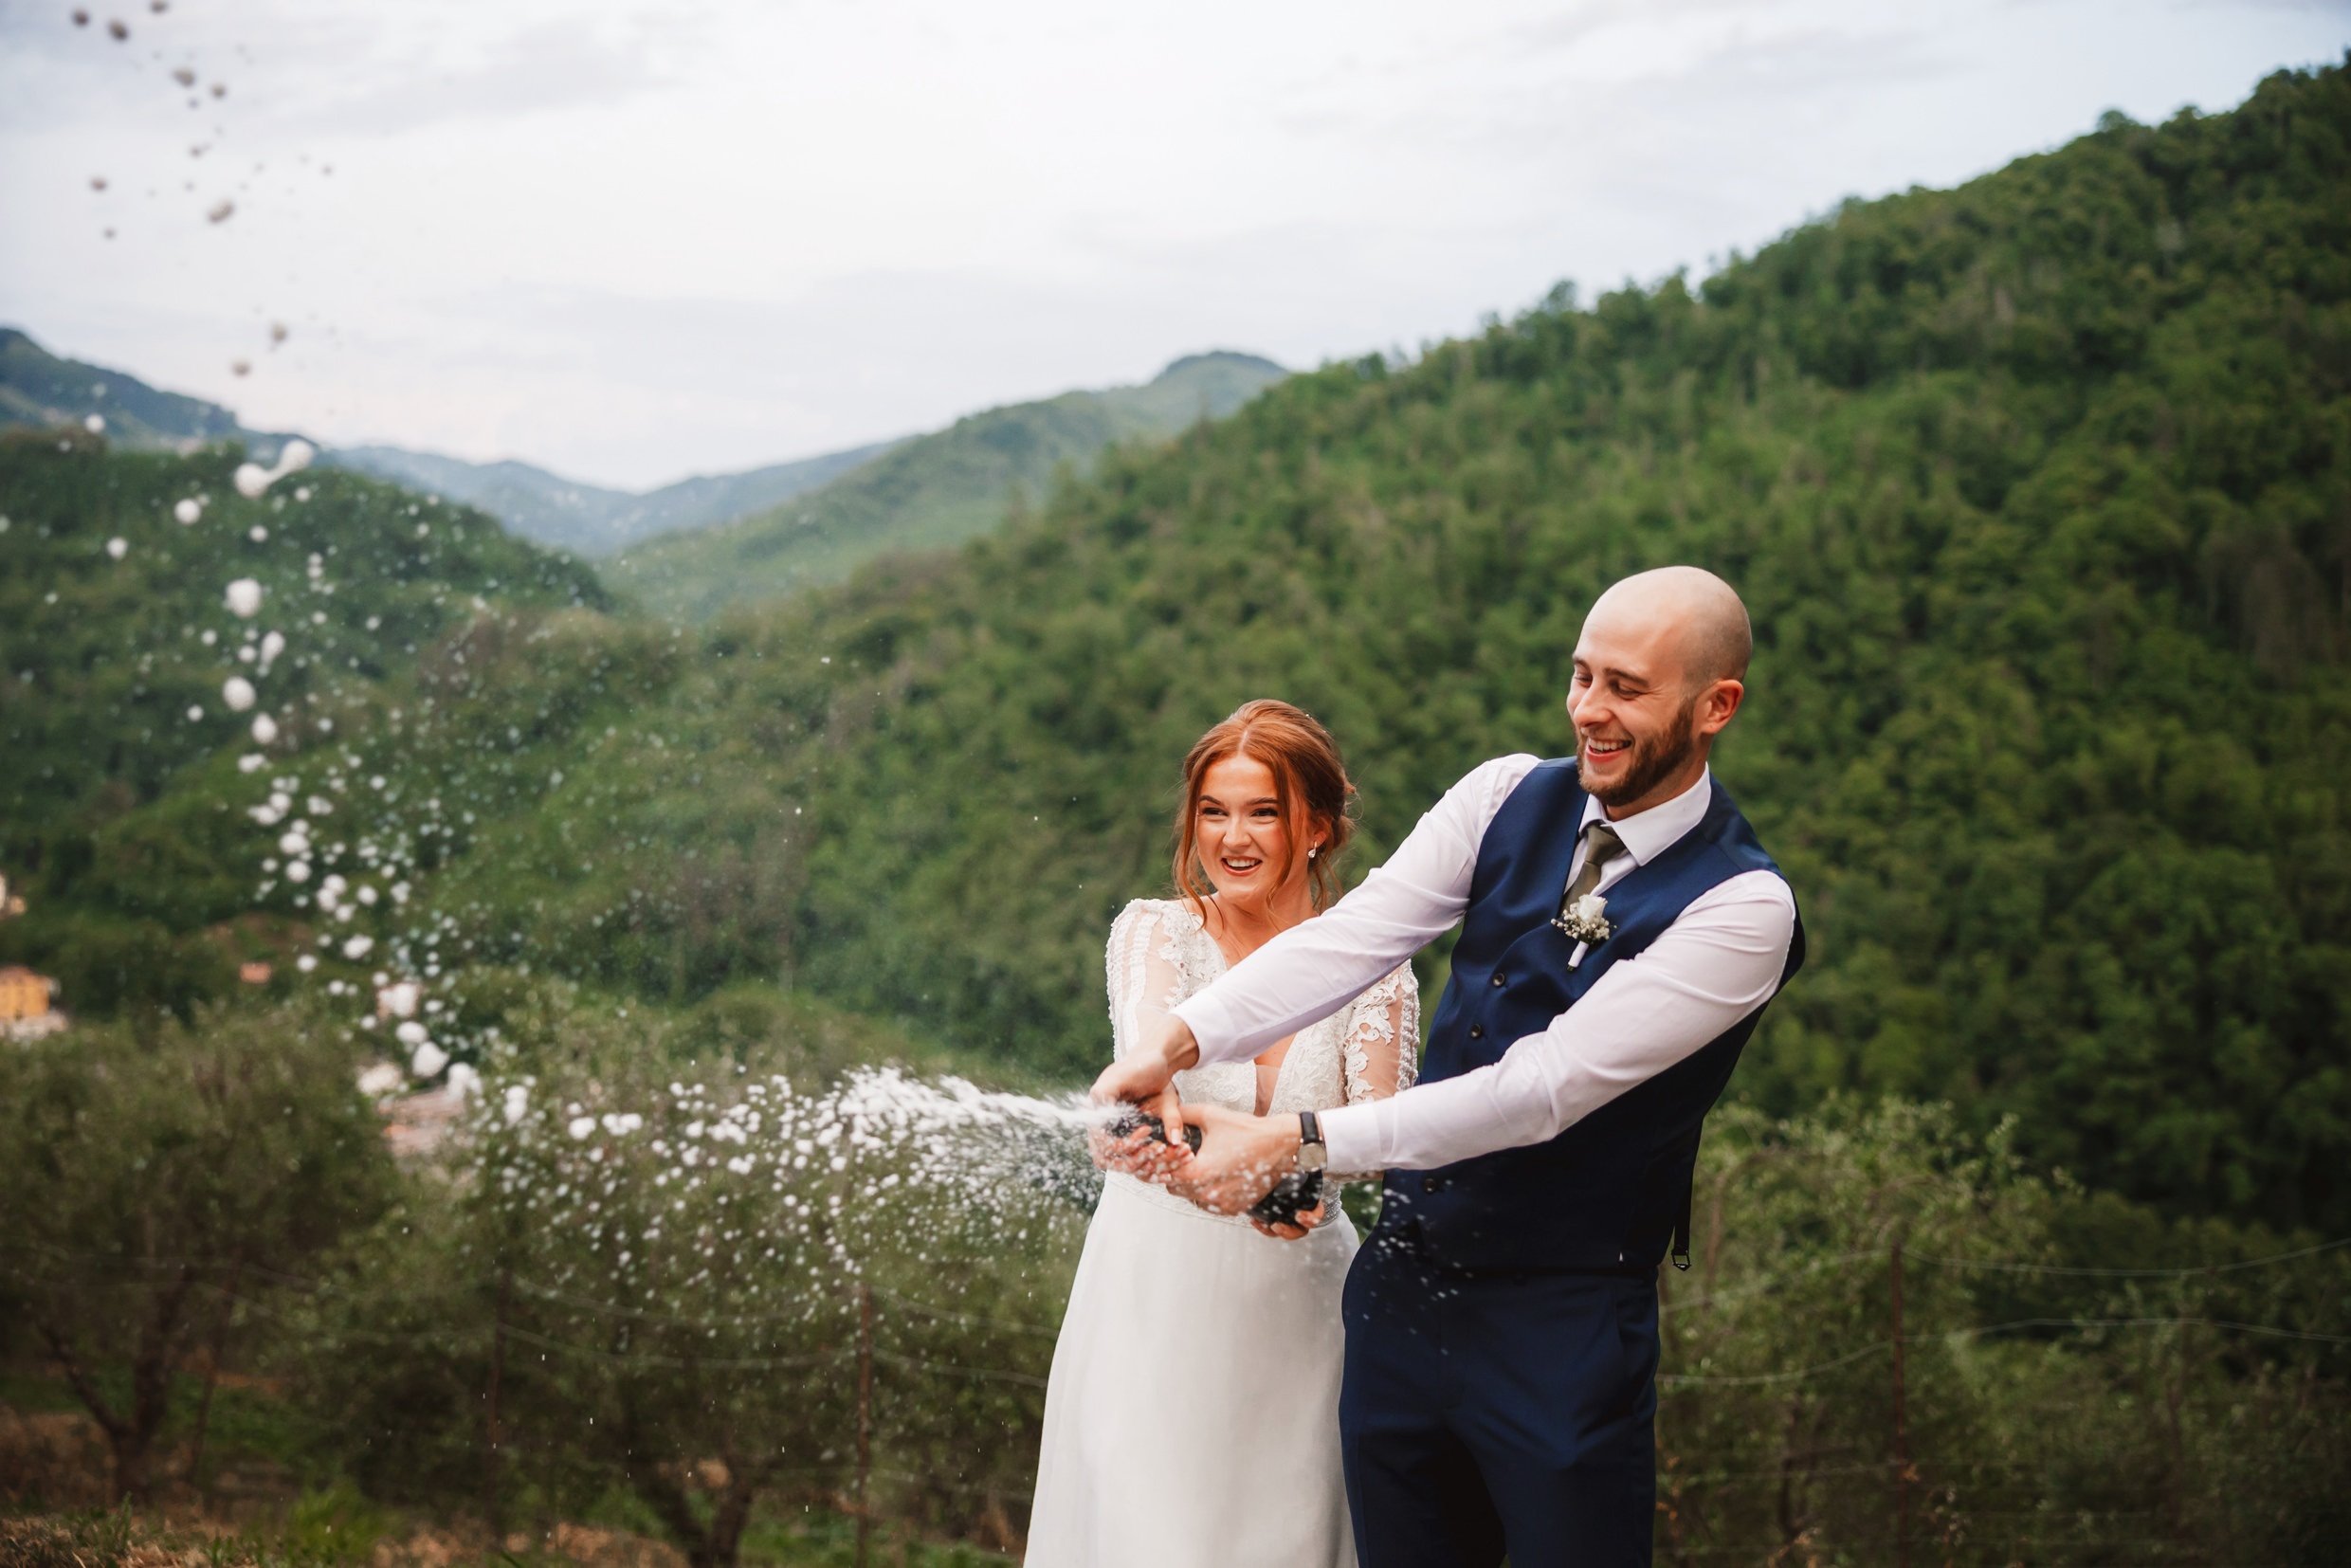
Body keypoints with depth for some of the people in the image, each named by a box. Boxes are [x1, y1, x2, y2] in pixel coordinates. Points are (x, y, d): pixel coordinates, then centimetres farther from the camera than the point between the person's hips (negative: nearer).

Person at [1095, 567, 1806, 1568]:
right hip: (1402, 1285, 5)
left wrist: (1297, 1143, -27)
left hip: (1560, 1333, -5)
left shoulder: (1742, 909, -17)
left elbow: (1546, 1085, -23)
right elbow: (1352, 938, -10)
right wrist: (1179, 1042, -25)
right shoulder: (1511, 799, 1)